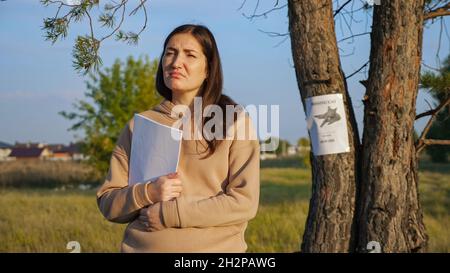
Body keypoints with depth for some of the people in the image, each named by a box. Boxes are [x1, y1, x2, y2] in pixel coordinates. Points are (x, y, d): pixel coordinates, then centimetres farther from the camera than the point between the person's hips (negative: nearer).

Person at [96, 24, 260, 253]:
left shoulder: (234, 122, -3)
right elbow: (108, 204, 5)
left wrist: (167, 213, -15)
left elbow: (244, 203, -11)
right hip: (142, 246, 2)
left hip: (216, 247, -2)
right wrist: (146, 193, -15)